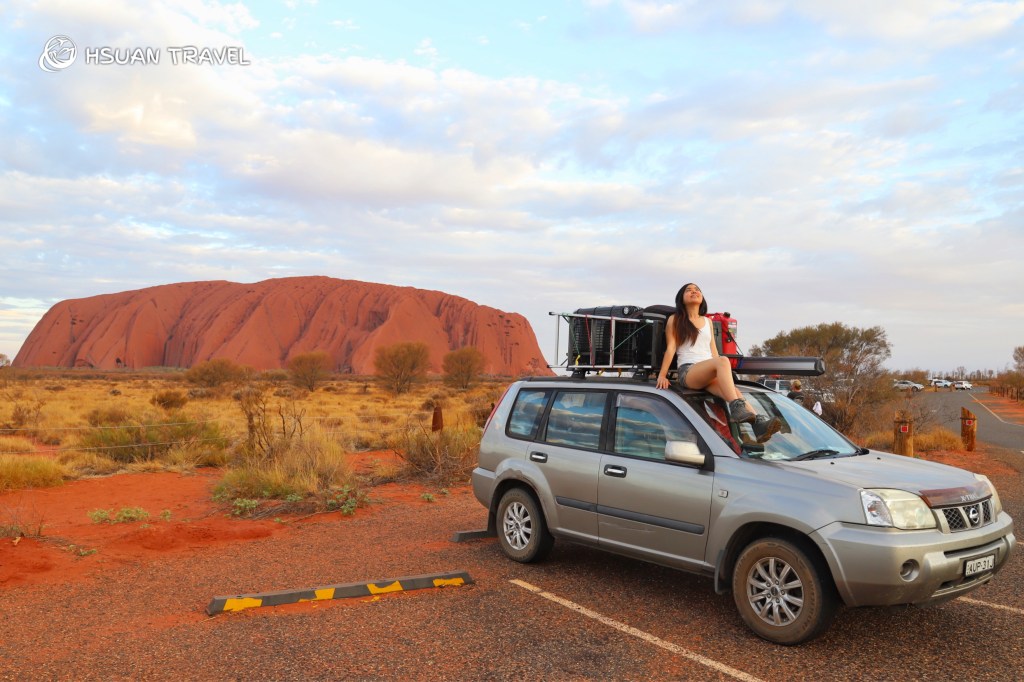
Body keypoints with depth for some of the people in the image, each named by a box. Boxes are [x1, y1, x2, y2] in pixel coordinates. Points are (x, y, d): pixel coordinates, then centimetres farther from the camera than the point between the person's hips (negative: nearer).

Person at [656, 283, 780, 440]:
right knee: (723, 361, -35)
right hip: (687, 371, -5)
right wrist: (662, 375, -8)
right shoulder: (675, 320, 13)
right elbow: (670, 348, 3)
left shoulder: (708, 322, 27)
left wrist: (724, 375, 15)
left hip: (709, 373, 5)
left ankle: (758, 423, -50)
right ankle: (736, 409, -51)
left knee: (732, 390, -29)